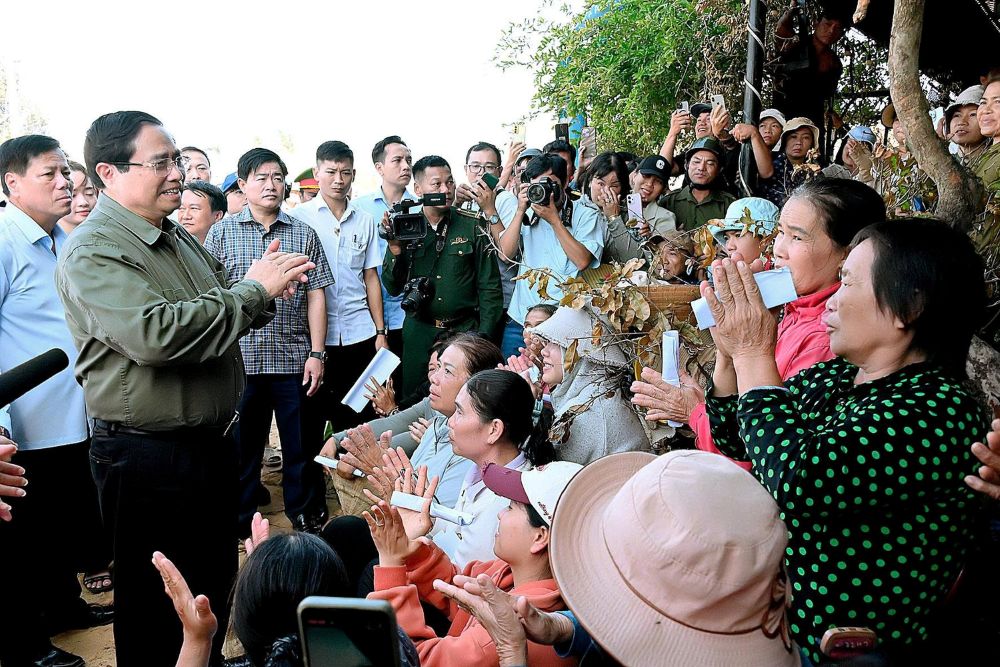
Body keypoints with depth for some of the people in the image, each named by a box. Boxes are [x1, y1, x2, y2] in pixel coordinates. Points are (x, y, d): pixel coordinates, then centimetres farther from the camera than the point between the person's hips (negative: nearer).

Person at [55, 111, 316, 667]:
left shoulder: (179, 239, 9)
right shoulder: (93, 252, -17)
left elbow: (225, 319, 17)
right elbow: (155, 334, -32)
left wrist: (265, 288, -5)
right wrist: (253, 288, -24)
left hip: (213, 441, 8)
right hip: (147, 455, -8)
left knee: (217, 583, 24)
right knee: (161, 607, 10)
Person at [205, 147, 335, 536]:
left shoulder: (303, 234, 7)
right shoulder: (222, 233, 4)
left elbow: (315, 296, 5)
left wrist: (316, 353, -1)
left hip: (294, 358, 1)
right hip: (239, 358, 0)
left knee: (301, 446, 8)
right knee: (240, 446, 10)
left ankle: (306, 515, 26)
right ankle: (239, 522, 27)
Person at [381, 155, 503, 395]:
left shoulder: (473, 228, -1)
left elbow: (490, 288, 0)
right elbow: (393, 289, 4)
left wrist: (484, 337, -6)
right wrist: (394, 249, -12)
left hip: (465, 330, -1)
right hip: (419, 332, 1)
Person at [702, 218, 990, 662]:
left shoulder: (940, 413, -20)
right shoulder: (832, 377, 4)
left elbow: (797, 483, -32)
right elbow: (733, 440, 14)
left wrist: (754, 353, -21)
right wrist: (732, 352, -2)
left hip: (820, 647, -7)